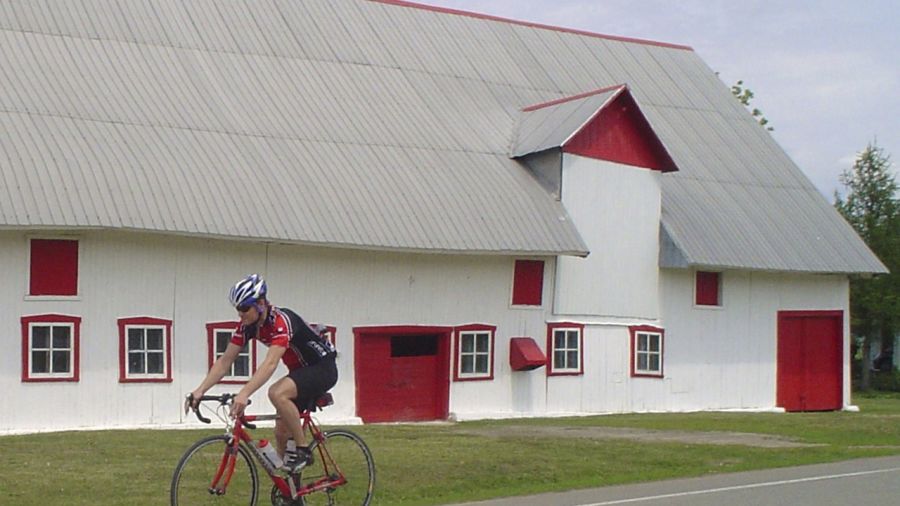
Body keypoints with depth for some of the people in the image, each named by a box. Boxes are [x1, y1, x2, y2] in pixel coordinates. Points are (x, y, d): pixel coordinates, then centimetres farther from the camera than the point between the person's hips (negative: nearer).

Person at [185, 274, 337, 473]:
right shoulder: (247, 326, -7)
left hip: (323, 367, -8)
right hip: (300, 370, 8)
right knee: (281, 432, 3)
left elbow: (270, 363, -43)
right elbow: (225, 361, -7)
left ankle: (303, 450, -18)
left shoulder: (281, 321, -30)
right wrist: (200, 391, -19)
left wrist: (244, 394, -54)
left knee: (277, 393, -32)